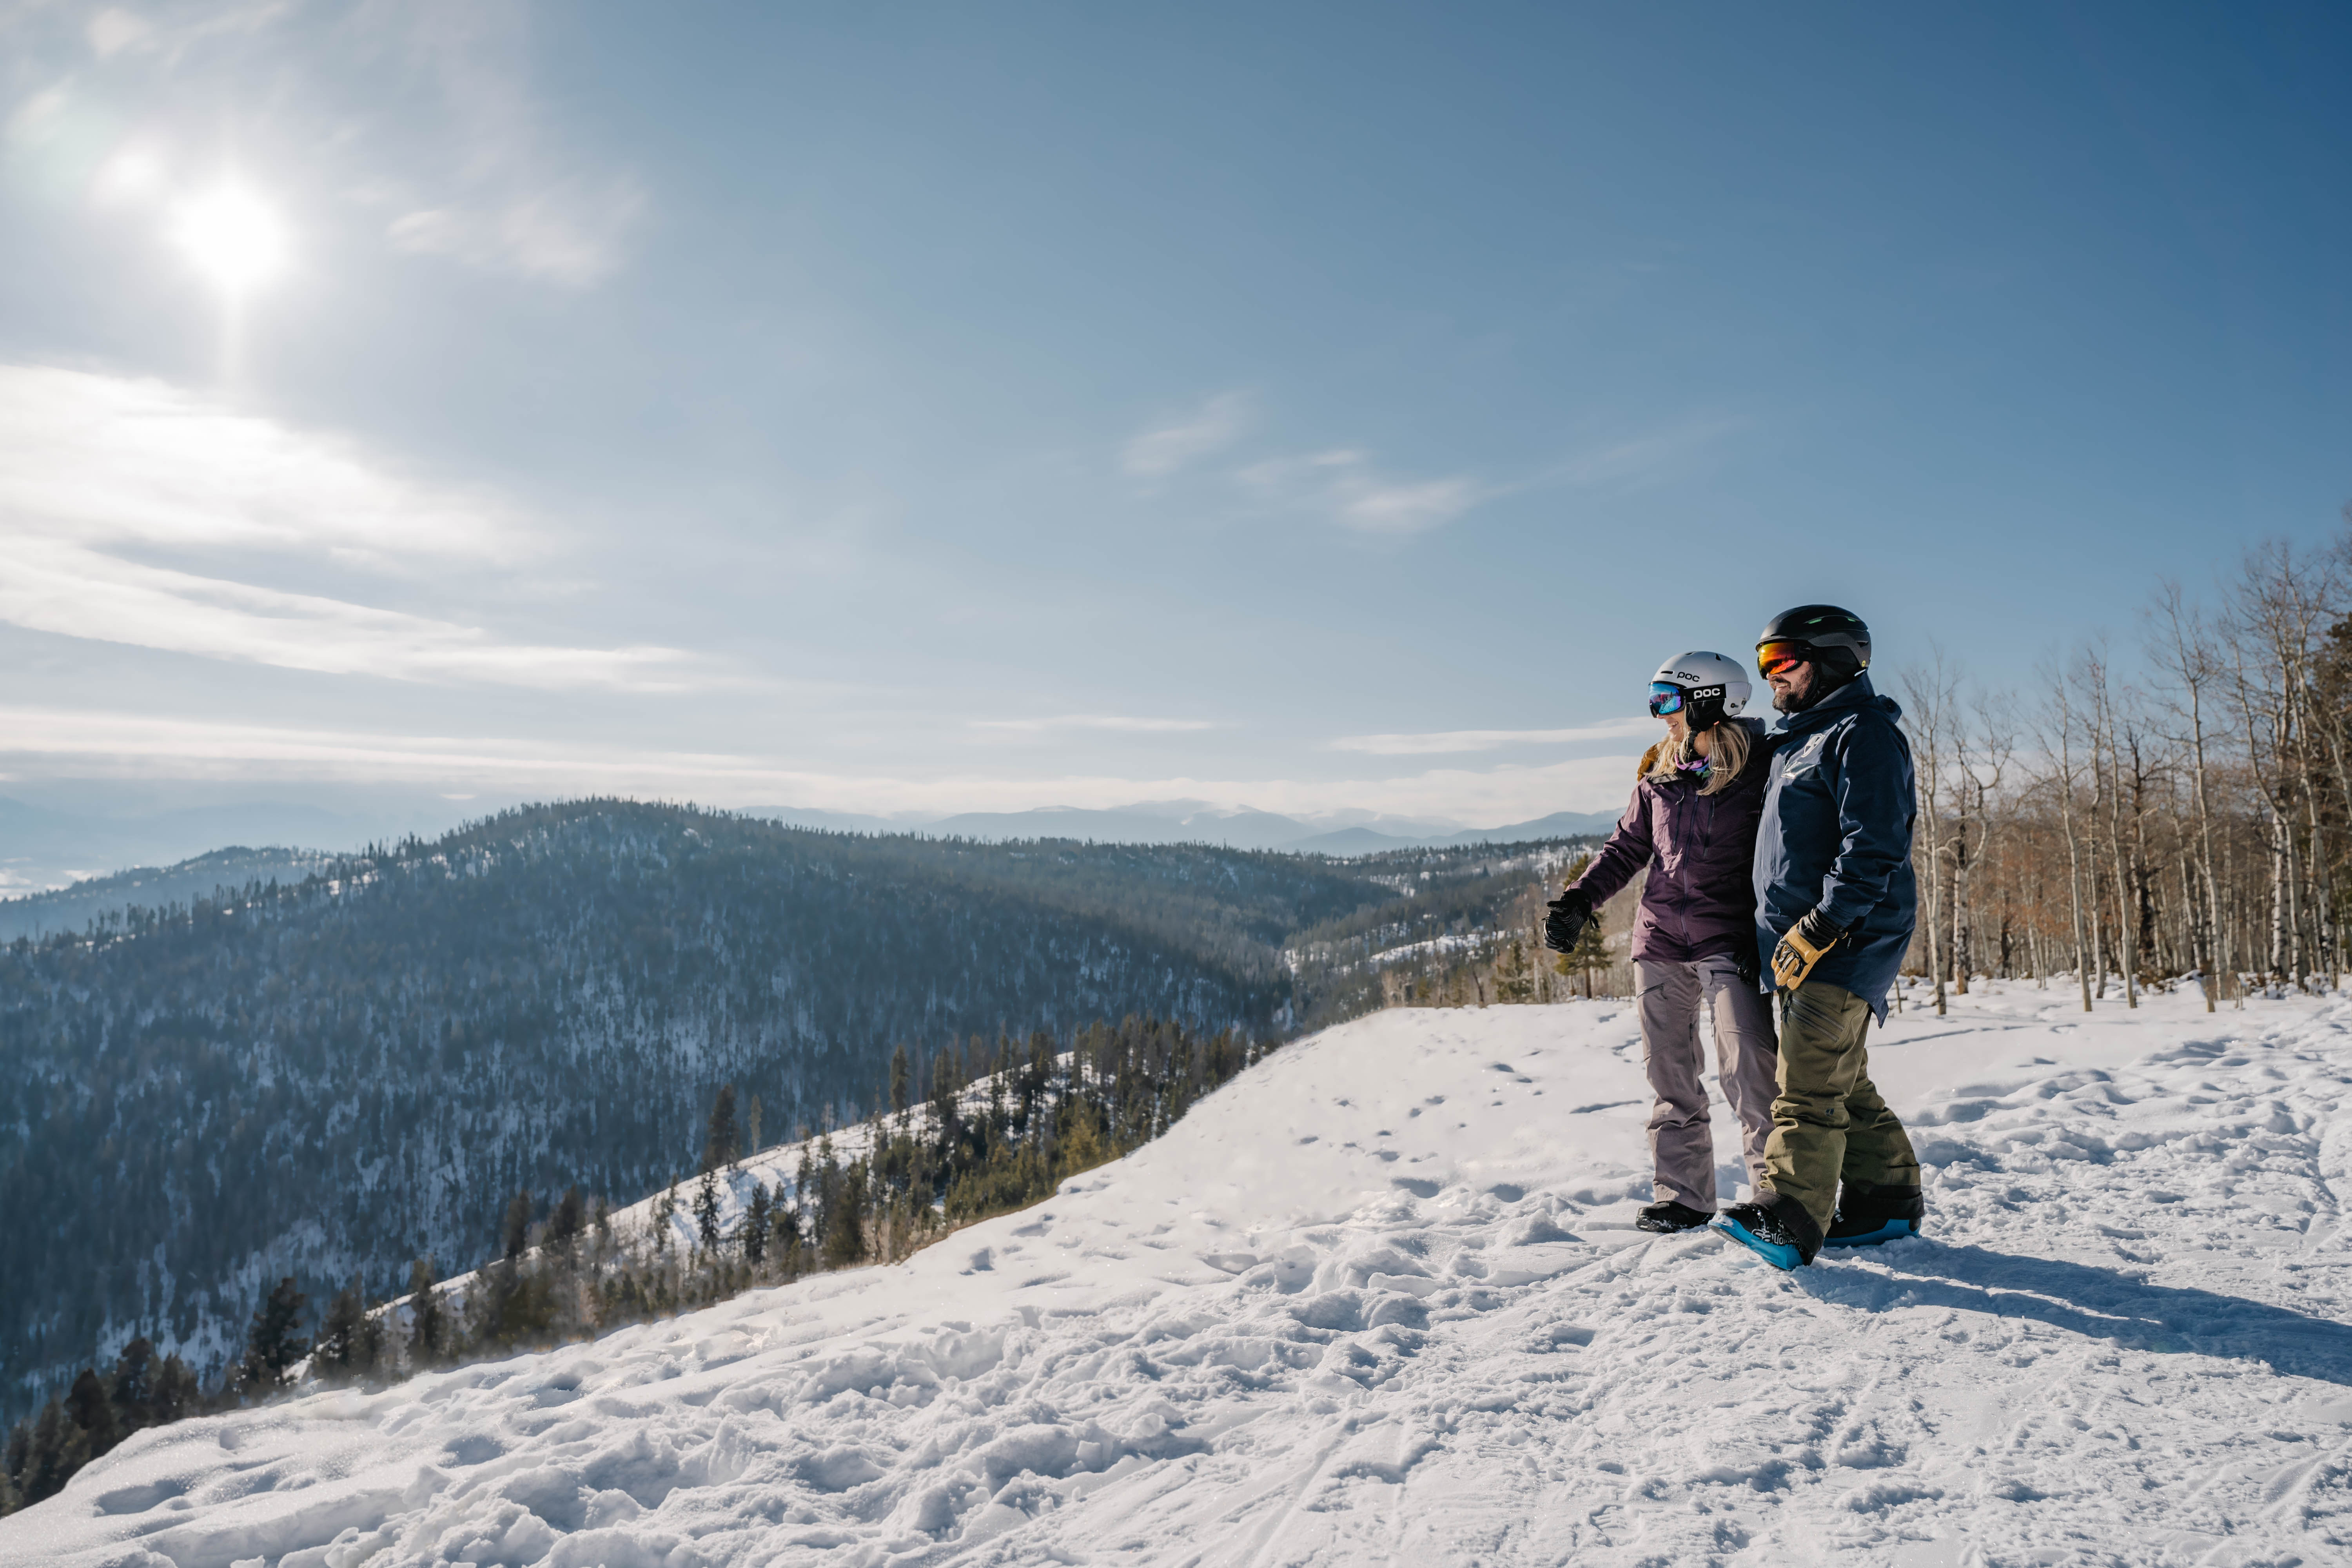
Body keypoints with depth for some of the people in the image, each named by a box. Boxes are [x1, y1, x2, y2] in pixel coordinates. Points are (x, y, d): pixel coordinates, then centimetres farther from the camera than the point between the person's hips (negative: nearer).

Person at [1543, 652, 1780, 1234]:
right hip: (1660, 939, 5)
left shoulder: (1759, 769, -5)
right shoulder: (1659, 776, 10)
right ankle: (1684, 1195, 17)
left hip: (1729, 940, -5)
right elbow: (1627, 847, 16)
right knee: (1671, 1074, 7)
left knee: (1749, 1071, -10)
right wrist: (1578, 901, 5)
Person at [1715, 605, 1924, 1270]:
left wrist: (1820, 928, -23)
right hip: (1799, 945, 10)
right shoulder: (1797, 741, 22)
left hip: (1848, 940, -10)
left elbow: (1873, 847, -19)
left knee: (1809, 1079, -14)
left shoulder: (1862, 733, -9)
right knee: (1843, 1080, 14)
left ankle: (1788, 1216, -16)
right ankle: (1886, 1200, 23)